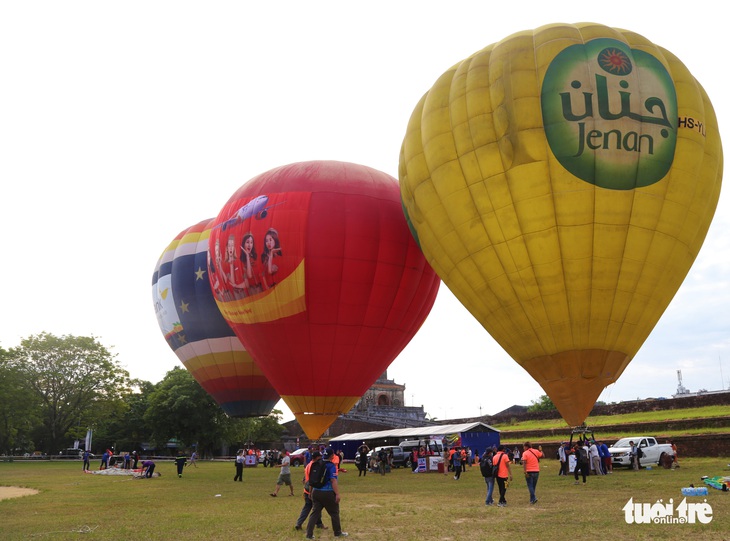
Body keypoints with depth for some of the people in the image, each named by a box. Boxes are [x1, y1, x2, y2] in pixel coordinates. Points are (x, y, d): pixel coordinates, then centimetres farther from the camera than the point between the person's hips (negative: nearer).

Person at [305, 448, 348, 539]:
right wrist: (337, 494, -19)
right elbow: (333, 481, -19)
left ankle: (309, 534, 4)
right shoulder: (331, 466, -13)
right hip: (328, 493, -6)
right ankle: (337, 532, 24)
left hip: (316, 492, 6)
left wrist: (311, 491, 23)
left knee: (315, 512, 8)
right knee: (334, 513, 12)